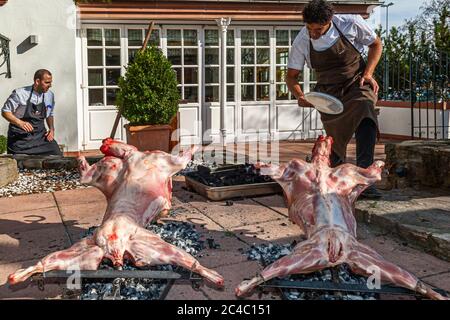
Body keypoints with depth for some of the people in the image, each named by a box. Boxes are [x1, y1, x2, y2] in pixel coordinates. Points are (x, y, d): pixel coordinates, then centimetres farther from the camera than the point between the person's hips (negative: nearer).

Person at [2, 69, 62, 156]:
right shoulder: (20, 94, -9)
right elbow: (5, 112, -5)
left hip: (40, 136, 4)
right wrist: (20, 123, -21)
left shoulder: (50, 95, 7)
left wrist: (52, 129, 4)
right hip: (21, 138, -4)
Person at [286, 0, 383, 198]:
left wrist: (368, 73, -13)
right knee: (335, 140, 8)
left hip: (357, 84, -2)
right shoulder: (302, 41, -12)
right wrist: (299, 96, -24)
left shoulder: (351, 23, -16)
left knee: (366, 120, -32)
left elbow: (376, 44, 2)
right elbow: (291, 76, -3)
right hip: (329, 92, 2)